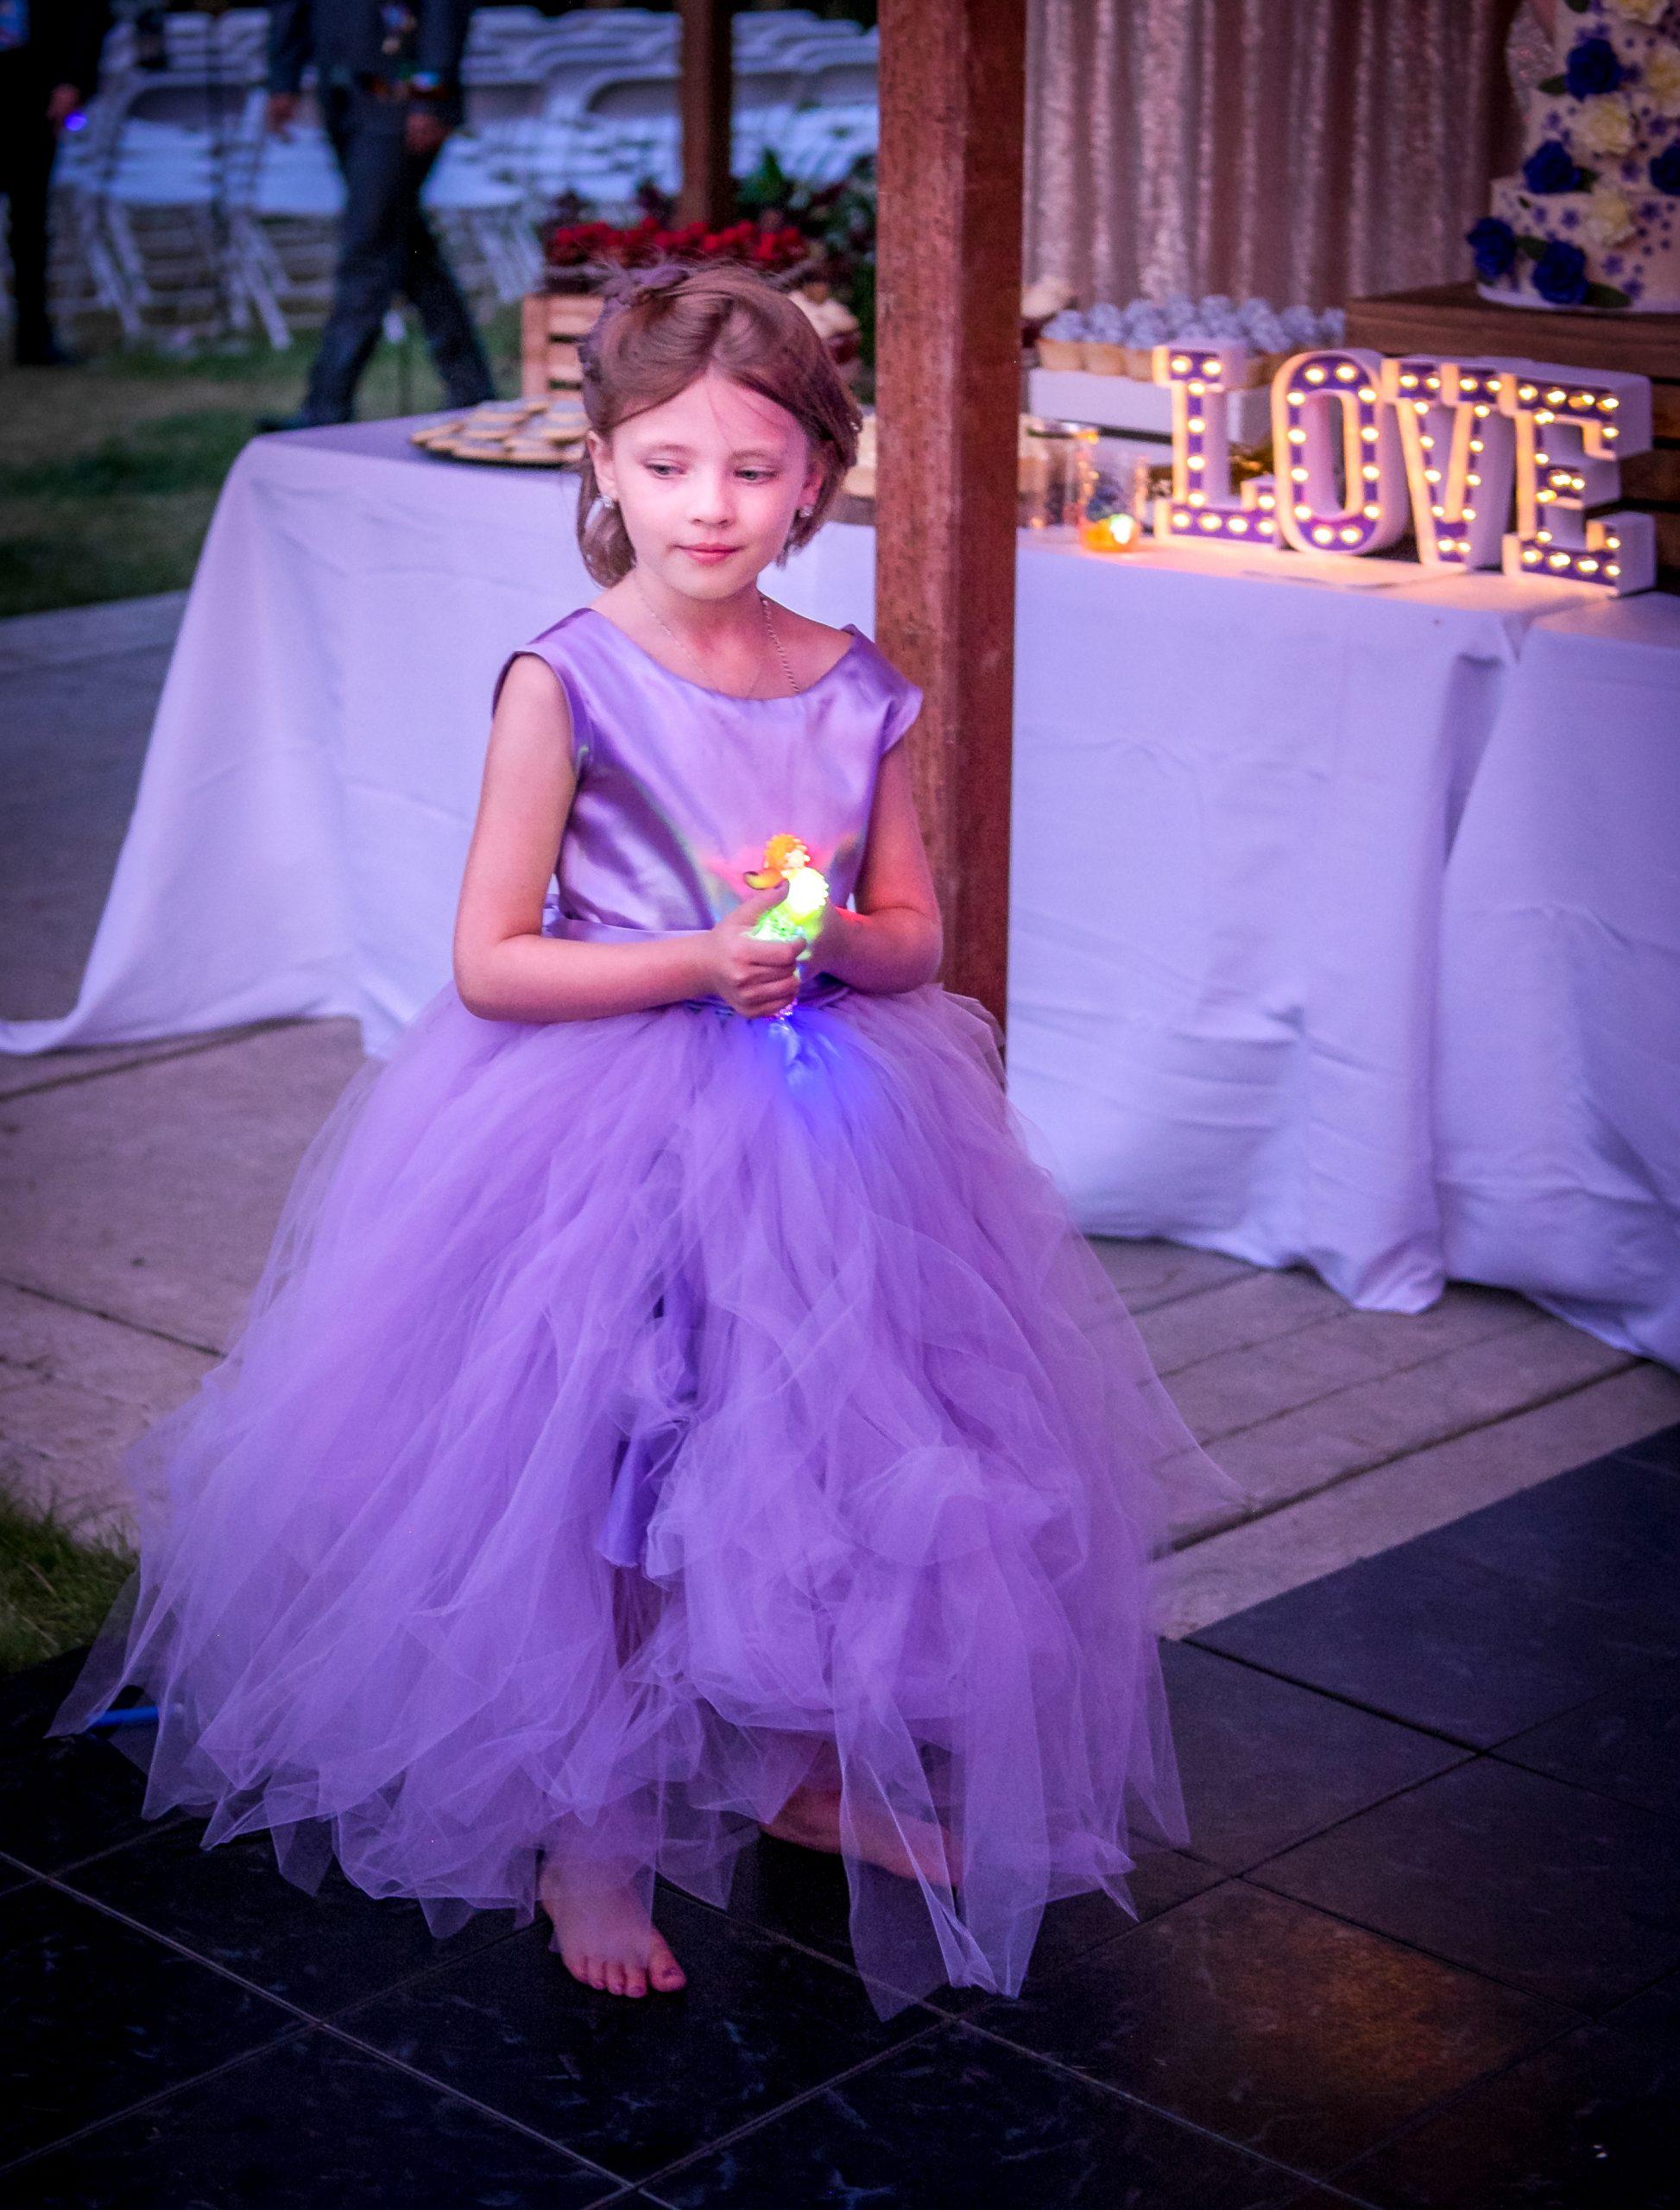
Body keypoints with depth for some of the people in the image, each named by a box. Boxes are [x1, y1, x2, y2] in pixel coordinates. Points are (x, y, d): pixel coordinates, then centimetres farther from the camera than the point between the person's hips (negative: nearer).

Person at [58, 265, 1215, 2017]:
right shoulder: (564, 684, -12)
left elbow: (916, 942, 7)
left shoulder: (853, 691, 1)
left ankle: (799, 1771, 37)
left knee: (823, 1461, 13)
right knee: (601, 1485, 3)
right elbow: (488, 963, -12)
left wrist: (829, 935, -14)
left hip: (822, 1132, 4)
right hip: (601, 1140, -4)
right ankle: (588, 1834, 23)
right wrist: (699, 962, -21)